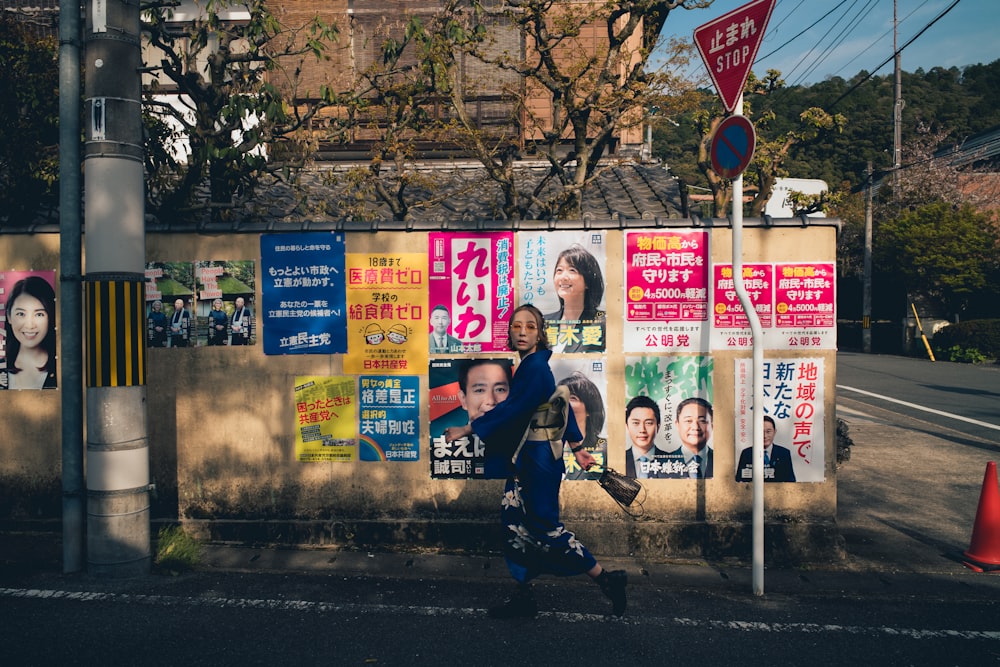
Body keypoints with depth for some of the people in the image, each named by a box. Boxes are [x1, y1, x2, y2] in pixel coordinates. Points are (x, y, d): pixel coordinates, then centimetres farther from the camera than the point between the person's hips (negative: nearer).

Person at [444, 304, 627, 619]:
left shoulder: (534, 368, -19)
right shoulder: (533, 365, 11)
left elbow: (510, 411, -20)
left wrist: (468, 429, -13)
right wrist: (577, 447, 20)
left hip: (539, 459, -9)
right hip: (525, 458, 9)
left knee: (545, 527, -1)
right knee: (514, 519, 10)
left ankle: (607, 580, 11)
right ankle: (523, 597, 20)